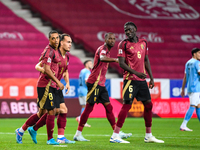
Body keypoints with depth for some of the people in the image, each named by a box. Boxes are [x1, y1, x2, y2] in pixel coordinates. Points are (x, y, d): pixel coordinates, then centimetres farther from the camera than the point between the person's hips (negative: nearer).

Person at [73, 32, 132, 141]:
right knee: (89, 107, -7)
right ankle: (78, 134, -2)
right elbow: (102, 58, -36)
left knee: (108, 107, 7)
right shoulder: (103, 49, -12)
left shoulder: (107, 50, 18)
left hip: (101, 84, 9)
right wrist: (115, 60, -50)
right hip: (94, 82, -9)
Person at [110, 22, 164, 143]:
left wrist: (151, 77, 14)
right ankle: (115, 136, -10)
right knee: (127, 104, -12)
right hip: (130, 79, -6)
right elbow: (121, 63, -10)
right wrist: (136, 73, -20)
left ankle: (149, 136, 17)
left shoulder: (143, 43, 13)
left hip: (142, 80, 6)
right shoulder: (124, 44, -4)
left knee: (148, 105, 7)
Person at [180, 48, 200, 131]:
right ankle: (183, 126, -16)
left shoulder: (188, 63, 16)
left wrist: (183, 89, 19)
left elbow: (185, 77, 18)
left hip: (189, 88, 9)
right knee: (192, 106, -10)